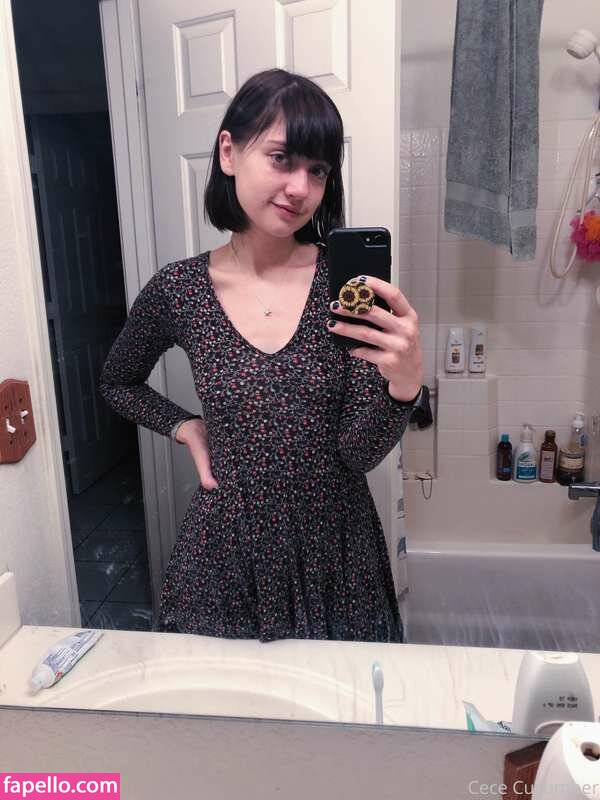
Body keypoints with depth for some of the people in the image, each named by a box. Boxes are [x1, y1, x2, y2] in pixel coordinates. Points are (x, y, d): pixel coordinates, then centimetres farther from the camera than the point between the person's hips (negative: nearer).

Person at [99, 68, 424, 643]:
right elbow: (118, 384, 12)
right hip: (227, 552, 1)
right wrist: (187, 428, -3)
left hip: (336, 551, 0)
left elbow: (357, 454, -14)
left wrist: (403, 384, -32)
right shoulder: (177, 290, -9)